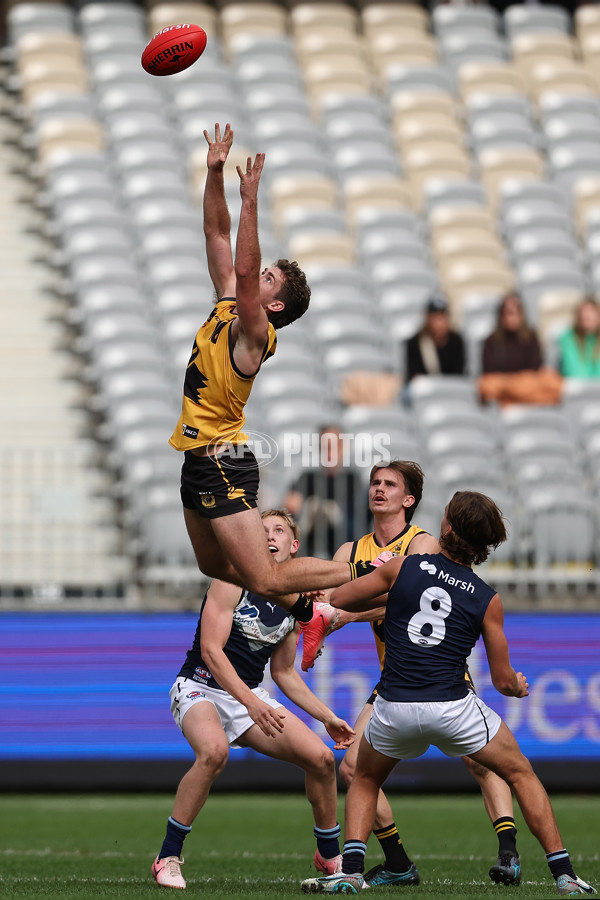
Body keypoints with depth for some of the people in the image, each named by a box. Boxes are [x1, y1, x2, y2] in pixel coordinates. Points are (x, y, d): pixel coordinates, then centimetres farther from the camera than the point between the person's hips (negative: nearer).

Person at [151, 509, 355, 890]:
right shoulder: (233, 581, -12)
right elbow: (211, 649, -21)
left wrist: (328, 717, 14)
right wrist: (251, 703, -30)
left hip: (252, 697, 6)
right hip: (201, 688, -6)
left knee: (322, 757, -7)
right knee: (214, 751, -37)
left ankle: (329, 857, 17)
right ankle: (168, 858, -26)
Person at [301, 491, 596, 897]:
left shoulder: (403, 568, 3)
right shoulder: (488, 600, 3)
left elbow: (340, 598, 14)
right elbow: (503, 681, 7)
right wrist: (520, 685, 30)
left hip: (394, 707, 1)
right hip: (453, 707, -1)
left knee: (365, 782, 28)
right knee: (522, 774, 18)